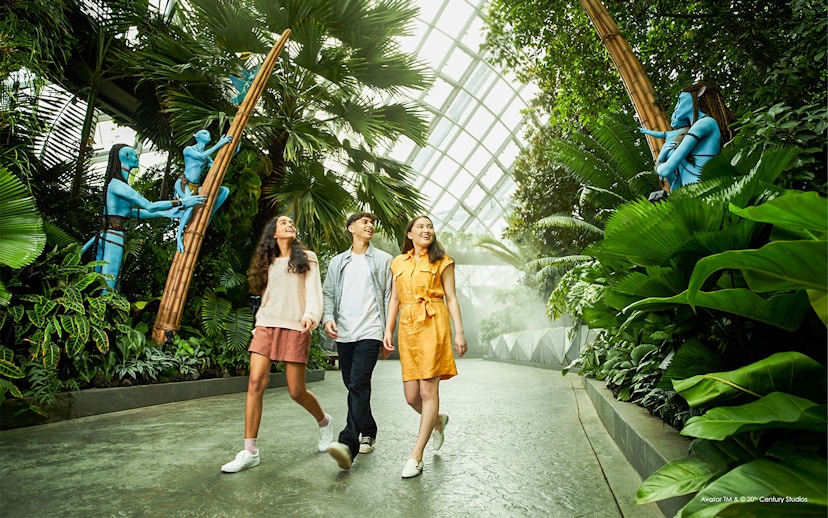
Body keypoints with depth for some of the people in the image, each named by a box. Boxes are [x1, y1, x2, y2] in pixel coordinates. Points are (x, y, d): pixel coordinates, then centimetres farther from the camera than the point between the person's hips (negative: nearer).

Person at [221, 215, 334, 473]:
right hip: (267, 325, 4)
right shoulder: (268, 263, 19)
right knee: (255, 383, -10)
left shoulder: (307, 258, 8)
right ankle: (250, 452, 0)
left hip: (295, 327, -3)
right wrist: (259, 324, 14)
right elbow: (266, 297, 20)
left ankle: (324, 422, 28)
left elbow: (313, 291, -3)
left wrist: (311, 314, -20)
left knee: (296, 391, -1)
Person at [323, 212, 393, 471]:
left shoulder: (383, 260, 6)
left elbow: (389, 297, 4)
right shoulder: (337, 262, 15)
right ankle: (368, 432, 30)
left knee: (359, 384, -17)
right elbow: (327, 293, 13)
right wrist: (328, 317, -7)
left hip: (370, 332, -4)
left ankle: (348, 443, -21)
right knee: (354, 386, 13)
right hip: (343, 334, 4)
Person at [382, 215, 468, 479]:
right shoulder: (398, 263, 16)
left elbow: (451, 298, 3)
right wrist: (388, 330, 7)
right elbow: (394, 299, 15)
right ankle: (438, 420, 37)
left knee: (428, 391, -5)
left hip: (433, 326, -4)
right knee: (411, 395, 4)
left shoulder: (441, 261, 6)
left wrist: (459, 332, -5)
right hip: (407, 328, 4)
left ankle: (416, 456, 7)